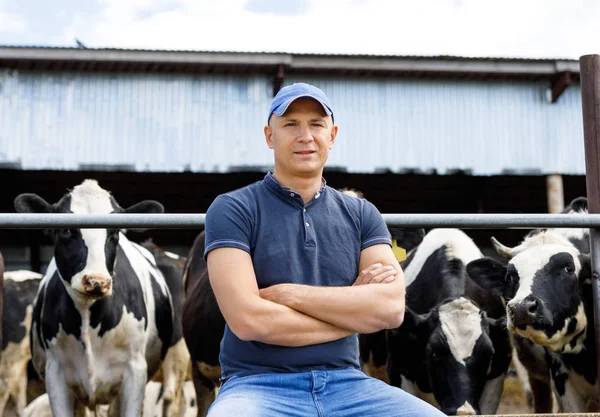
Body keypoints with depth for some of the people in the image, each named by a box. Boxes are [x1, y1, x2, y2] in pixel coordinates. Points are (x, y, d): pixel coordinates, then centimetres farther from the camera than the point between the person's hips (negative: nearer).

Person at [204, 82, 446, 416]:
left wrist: (290, 294, -10)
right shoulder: (232, 211, -1)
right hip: (259, 385, -3)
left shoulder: (362, 215, 11)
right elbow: (249, 320, -13)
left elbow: (392, 307, -4)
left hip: (347, 385, 4)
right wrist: (355, 306, -4)